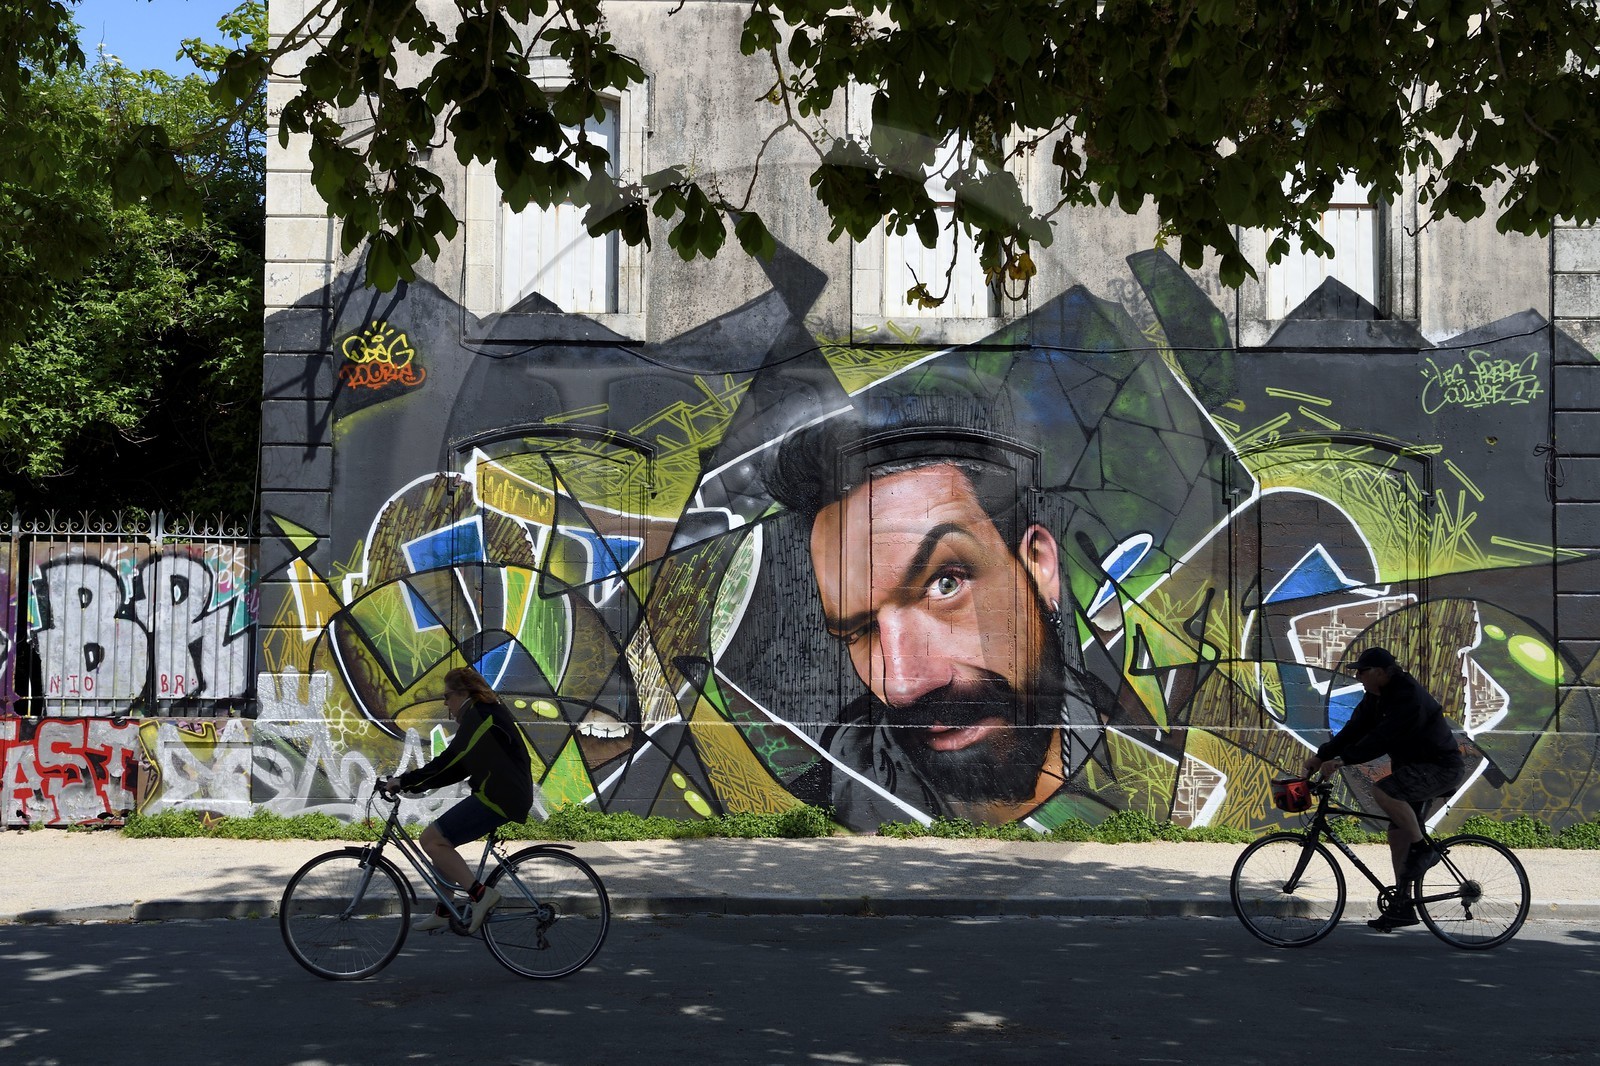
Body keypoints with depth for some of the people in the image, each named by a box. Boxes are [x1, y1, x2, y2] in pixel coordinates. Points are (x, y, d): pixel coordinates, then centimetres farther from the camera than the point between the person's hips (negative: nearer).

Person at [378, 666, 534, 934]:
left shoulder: (478, 714, -11)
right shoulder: (486, 713, 21)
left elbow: (450, 762, -18)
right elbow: (458, 767, 19)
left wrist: (405, 781, -14)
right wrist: (415, 782, 14)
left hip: (499, 798, -11)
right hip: (508, 796, 11)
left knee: (431, 839, -11)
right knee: (441, 840, 16)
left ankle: (480, 894, -12)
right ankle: (443, 913, 20)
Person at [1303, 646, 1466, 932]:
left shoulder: (1409, 697, -26)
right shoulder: (1376, 696, 4)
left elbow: (1381, 739, -33)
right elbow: (1355, 729, 2)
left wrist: (1342, 760, -36)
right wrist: (1321, 755, -6)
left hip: (1441, 767, -10)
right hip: (1413, 766, 10)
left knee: (1384, 792, -32)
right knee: (1397, 834, 7)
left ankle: (1423, 849, -16)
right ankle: (1402, 906, 13)